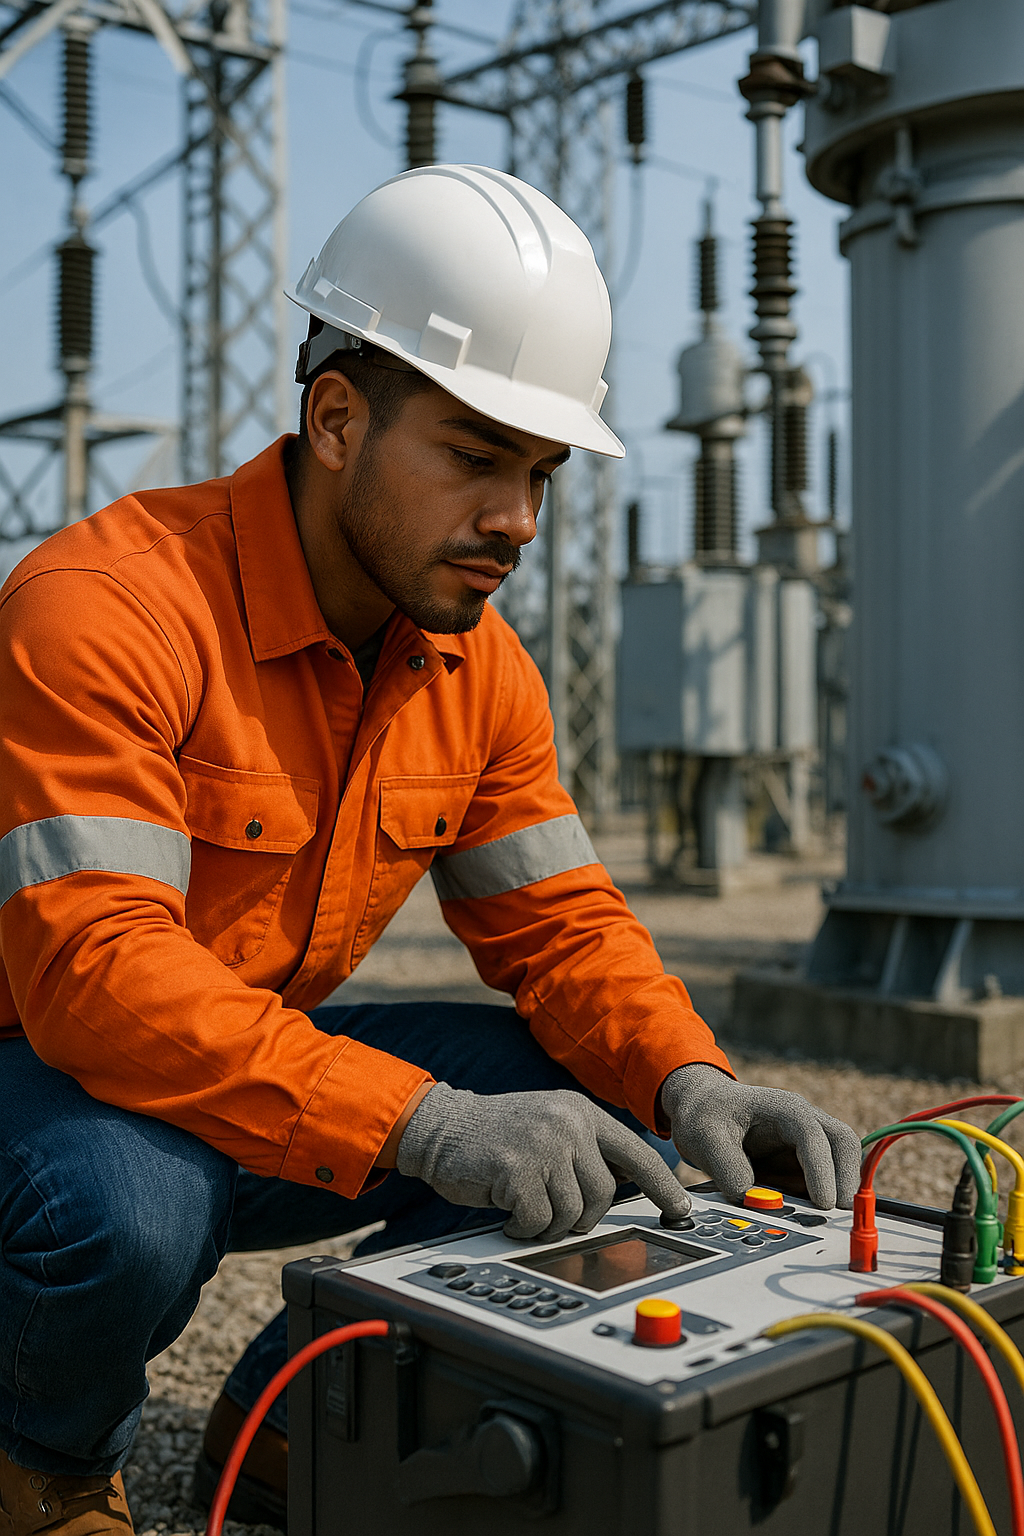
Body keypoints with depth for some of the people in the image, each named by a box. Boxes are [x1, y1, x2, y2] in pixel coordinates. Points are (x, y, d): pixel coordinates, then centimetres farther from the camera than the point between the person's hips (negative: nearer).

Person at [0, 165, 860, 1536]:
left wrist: (690, 1085, -21)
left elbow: (557, 922, 0)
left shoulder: (479, 668, -3)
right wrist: (425, 1121, -43)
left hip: (257, 1085, 6)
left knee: (579, 1107, -11)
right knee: (131, 1207, -38)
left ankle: (291, 1425, 9)